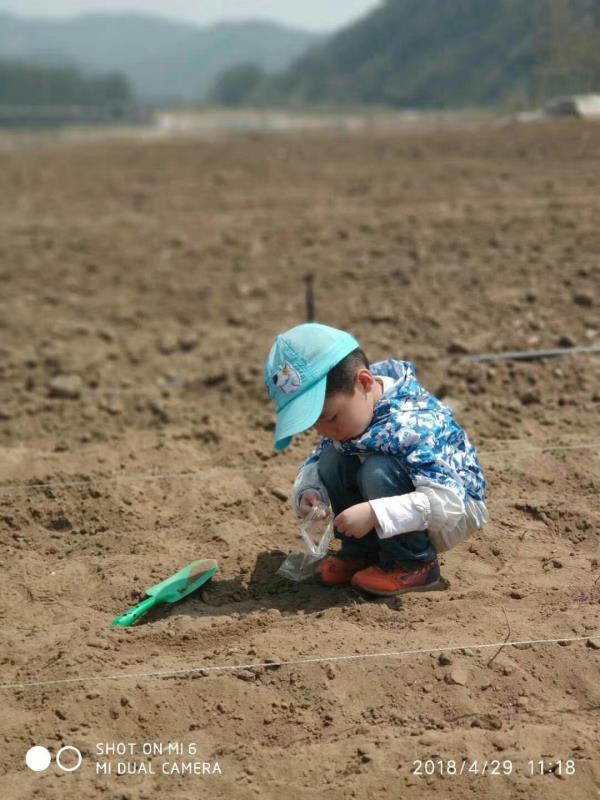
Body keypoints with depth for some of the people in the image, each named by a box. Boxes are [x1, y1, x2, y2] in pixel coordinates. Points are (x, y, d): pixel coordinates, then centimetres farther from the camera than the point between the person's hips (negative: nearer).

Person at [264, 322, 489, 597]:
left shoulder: (412, 424, -34)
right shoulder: (344, 412, -8)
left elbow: (447, 500, -40)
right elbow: (314, 463, 6)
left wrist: (373, 513, -45)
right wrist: (307, 492, -17)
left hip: (457, 511, -8)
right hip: (410, 509, 8)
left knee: (378, 471, -31)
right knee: (333, 462, -9)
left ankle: (415, 565, -14)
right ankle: (362, 551, 4)